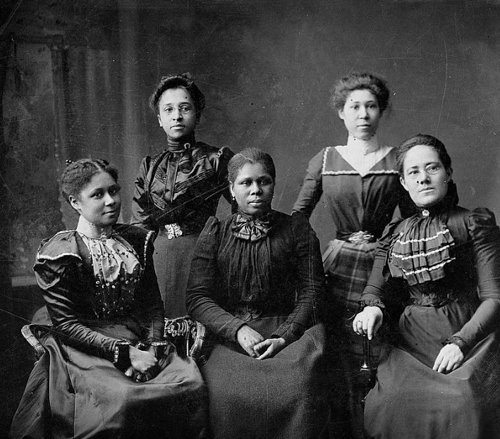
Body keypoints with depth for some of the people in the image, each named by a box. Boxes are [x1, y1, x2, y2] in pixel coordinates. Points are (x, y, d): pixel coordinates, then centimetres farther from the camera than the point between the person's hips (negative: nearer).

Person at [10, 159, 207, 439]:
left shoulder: (137, 240, 10)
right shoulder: (59, 254, -6)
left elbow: (153, 303, 10)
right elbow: (66, 324, -10)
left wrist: (150, 348, -9)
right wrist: (125, 354, -18)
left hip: (142, 343, 5)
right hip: (87, 349, -4)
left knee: (191, 383, -20)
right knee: (123, 398, -32)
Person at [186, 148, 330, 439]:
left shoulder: (297, 229, 9)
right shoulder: (215, 233, 9)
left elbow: (311, 292, 3)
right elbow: (197, 298, 2)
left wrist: (283, 336, -12)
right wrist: (238, 329, -14)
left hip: (287, 332, 0)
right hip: (229, 335, 0)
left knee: (297, 389, -28)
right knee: (228, 393, -28)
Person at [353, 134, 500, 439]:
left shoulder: (475, 224, 2)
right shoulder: (393, 234, 14)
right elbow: (376, 291, 13)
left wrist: (460, 342, -21)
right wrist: (373, 309, -11)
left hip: (468, 337, -3)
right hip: (413, 344, 3)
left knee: (461, 405, -30)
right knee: (386, 403, -22)